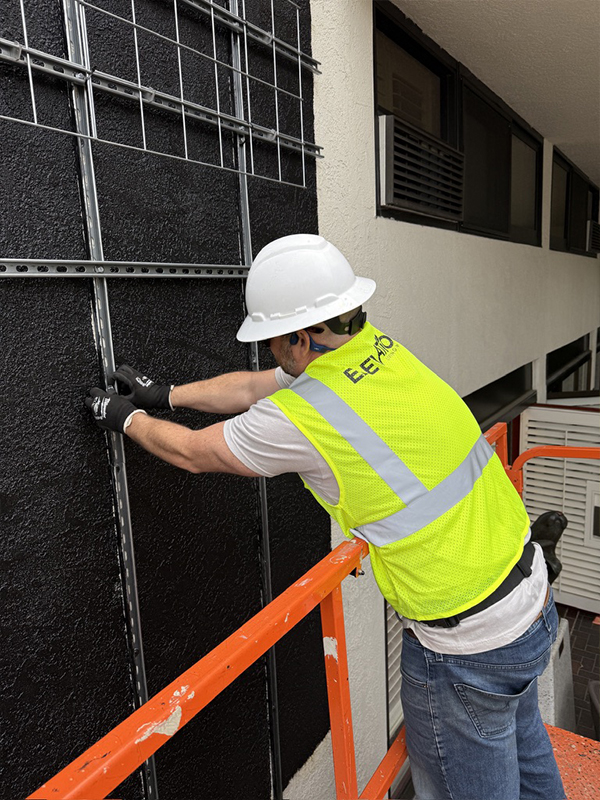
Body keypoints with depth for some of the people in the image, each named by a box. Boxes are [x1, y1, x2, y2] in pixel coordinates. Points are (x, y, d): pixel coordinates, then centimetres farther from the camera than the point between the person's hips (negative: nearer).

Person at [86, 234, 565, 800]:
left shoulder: (299, 418, -27)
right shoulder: (381, 349, -4)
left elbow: (191, 452, -8)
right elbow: (253, 387, 7)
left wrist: (126, 418, 11)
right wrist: (163, 395, 15)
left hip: (466, 650, -8)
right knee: (522, 753, 33)